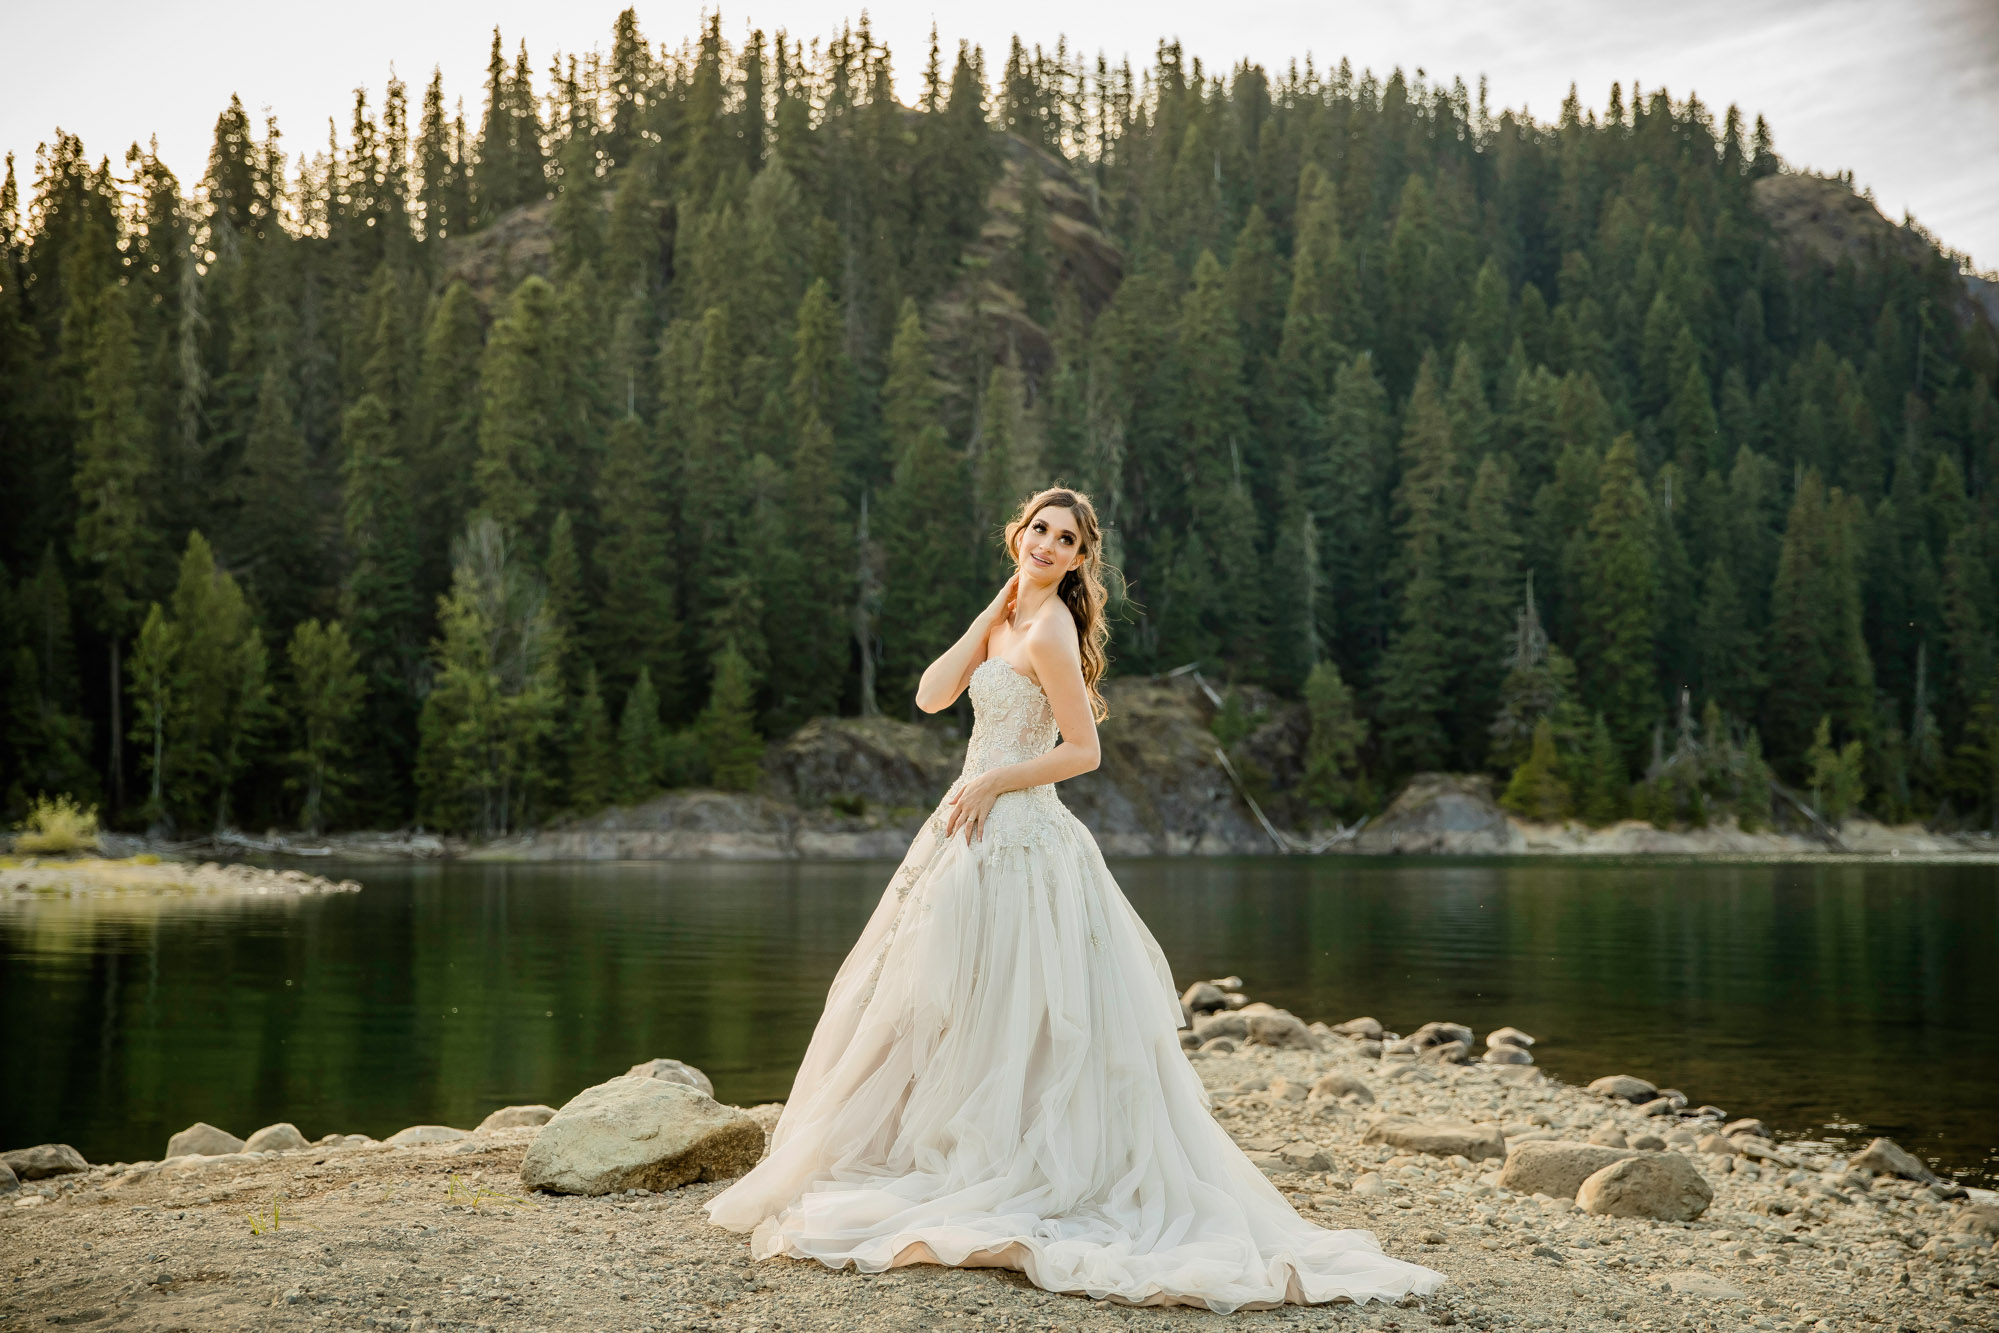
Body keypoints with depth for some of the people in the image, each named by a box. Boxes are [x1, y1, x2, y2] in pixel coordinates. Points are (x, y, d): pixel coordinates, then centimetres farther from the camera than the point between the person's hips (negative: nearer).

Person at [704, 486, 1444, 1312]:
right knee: (964, 1015, 14)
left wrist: (991, 781, -13)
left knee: (999, 1018, -1)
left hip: (1014, 840, -9)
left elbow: (1083, 750, -14)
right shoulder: (1007, 620, 14)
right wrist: (990, 614, 2)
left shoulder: (1050, 629, -12)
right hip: (978, 833, 9)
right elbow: (932, 696, 4)